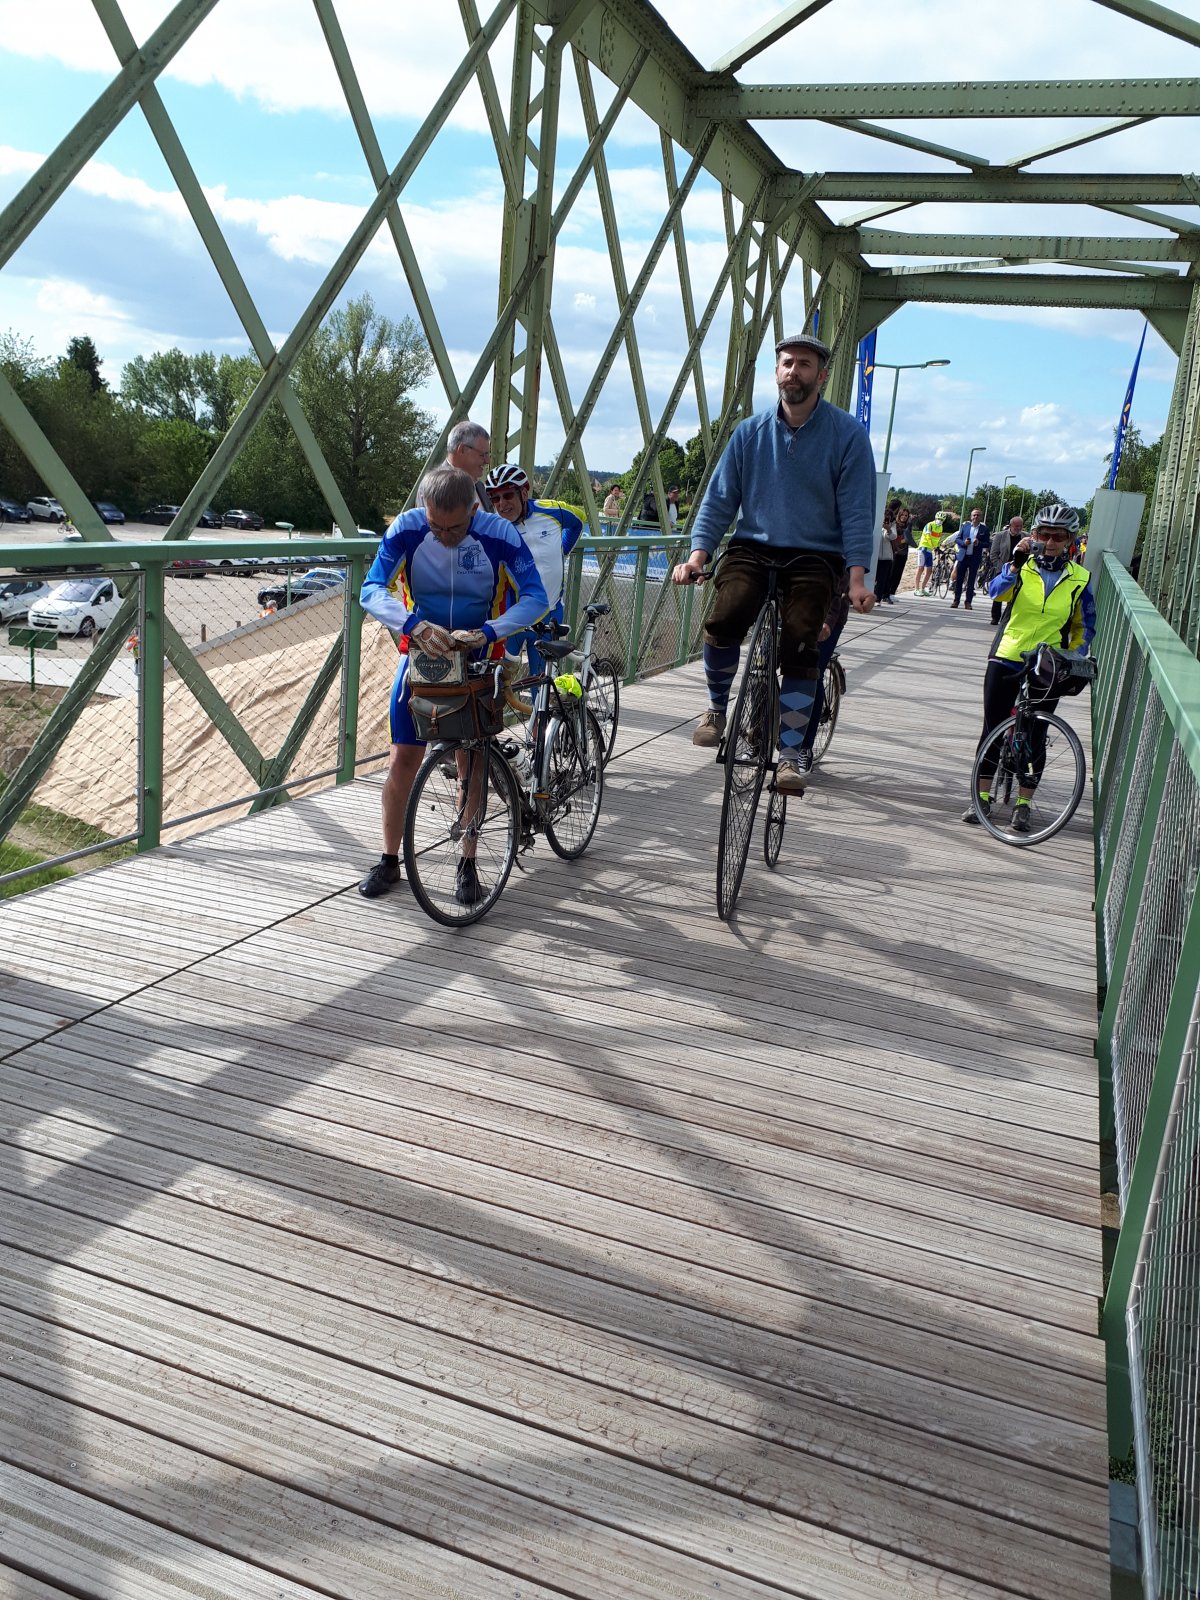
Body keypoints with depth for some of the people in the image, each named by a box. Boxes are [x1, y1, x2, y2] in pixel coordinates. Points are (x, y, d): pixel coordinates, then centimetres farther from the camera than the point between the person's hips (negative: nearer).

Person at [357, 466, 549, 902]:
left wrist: (487, 632, -37)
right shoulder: (406, 529, -18)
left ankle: (468, 863, 17)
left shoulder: (500, 534, -21)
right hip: (421, 653, 1)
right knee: (404, 757, 2)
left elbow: (535, 598, -22)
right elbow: (372, 590, -22)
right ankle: (389, 860, 16)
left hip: (477, 658, -1)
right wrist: (414, 625, -41)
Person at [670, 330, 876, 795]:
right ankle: (717, 709, 1)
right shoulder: (751, 431, 6)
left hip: (814, 554, -2)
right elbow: (720, 497, 6)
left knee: (799, 643, -20)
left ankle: (790, 754, -8)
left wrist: (857, 578, -16)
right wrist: (697, 555, -7)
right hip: (753, 547, 2)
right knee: (723, 620, -25)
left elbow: (856, 510, -6)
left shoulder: (847, 434, -2)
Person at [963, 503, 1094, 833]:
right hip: (1006, 660, 0)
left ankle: (1022, 805, 12)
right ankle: (983, 797, 15)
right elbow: (996, 590, -20)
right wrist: (1017, 561, -30)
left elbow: (1085, 628, 10)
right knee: (993, 728, 4)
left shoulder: (1079, 578, 2)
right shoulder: (1021, 567, 1)